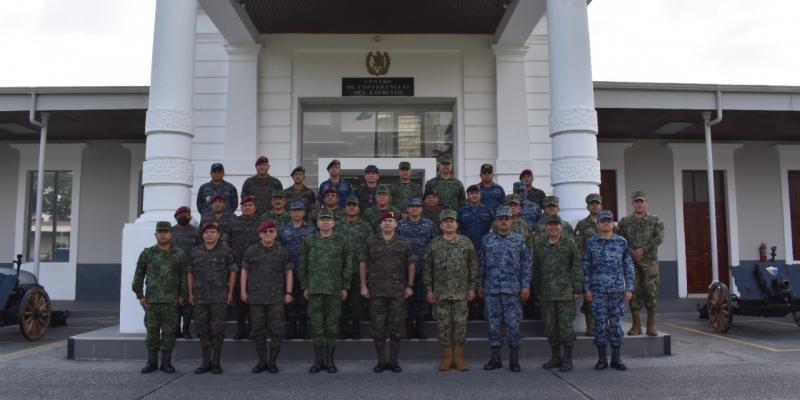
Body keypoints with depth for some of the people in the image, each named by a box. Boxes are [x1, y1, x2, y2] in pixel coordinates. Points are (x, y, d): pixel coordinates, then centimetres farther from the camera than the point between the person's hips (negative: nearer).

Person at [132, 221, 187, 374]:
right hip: (151, 300, 1)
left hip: (171, 300, 0)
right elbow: (139, 275, 9)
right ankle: (152, 362, 15)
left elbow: (184, 276, 6)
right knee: (152, 331, 4)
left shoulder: (179, 254, 5)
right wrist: (140, 295, 5)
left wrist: (182, 295, 1)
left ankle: (166, 362, 12)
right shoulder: (147, 253, 6)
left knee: (169, 331, 3)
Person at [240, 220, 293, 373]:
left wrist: (288, 293, 2)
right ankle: (262, 361, 17)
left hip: (276, 297, -1)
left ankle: (273, 361, 10)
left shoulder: (282, 251, 5)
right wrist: (243, 291, 4)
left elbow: (288, 272, 7)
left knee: (276, 330, -1)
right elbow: (244, 271, 10)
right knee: (258, 330, 6)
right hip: (256, 296, 1)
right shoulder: (251, 251, 7)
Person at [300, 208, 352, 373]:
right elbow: (303, 265, 9)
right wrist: (305, 287, 4)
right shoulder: (309, 241, 7)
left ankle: (330, 360, 13)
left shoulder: (340, 242, 6)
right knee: (316, 326, 3)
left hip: (334, 290, 0)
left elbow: (347, 265, 7)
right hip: (315, 289, 0)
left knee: (331, 326, 3)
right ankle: (318, 360, 13)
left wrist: (345, 287, 1)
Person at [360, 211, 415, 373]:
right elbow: (363, 263, 6)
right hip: (376, 290, 0)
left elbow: (411, 264, 9)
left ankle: (393, 361, 14)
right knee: (377, 326, 2)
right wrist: (363, 285, 0)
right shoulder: (370, 242, 5)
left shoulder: (404, 243, 6)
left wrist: (410, 286, 3)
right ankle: (381, 361, 14)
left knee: (396, 325, 3)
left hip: (398, 290, 0)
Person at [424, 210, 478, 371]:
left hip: (461, 292, -1)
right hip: (440, 292, 1)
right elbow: (427, 268, 7)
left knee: (460, 323, 2)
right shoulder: (434, 244, 6)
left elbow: (473, 266, 3)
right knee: (443, 324, 4)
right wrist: (429, 289, 2)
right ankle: (446, 356, 15)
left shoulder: (466, 242, 3)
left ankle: (459, 356, 12)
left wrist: (472, 287, -2)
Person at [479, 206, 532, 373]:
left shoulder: (519, 240, 3)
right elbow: (481, 264, 10)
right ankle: (495, 358, 16)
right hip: (491, 289, 2)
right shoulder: (487, 240, 7)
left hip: (513, 289, -2)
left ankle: (514, 359, 10)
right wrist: (480, 285, 8)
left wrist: (526, 286, -4)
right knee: (493, 324, 6)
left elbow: (526, 264, 2)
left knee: (513, 324, -1)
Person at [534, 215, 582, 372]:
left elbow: (577, 267, -3)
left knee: (566, 326, -2)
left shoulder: (569, 244, 0)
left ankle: (568, 359, 9)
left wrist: (577, 289, -8)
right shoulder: (540, 247, 11)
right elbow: (536, 270, 14)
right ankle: (555, 358, 21)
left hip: (565, 293, -4)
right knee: (550, 327, 9)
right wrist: (538, 291, 11)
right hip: (547, 294, 4)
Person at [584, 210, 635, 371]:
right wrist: (586, 288, -2)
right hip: (598, 290, -1)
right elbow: (586, 267, 4)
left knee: (616, 323, 3)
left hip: (617, 289, 1)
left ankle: (616, 359, 13)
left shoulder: (622, 242, 6)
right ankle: (602, 359, 11)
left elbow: (628, 266, 7)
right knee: (600, 323, 2)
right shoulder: (590, 242, 3)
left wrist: (629, 288, 1)